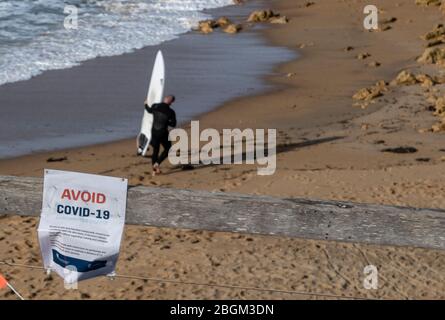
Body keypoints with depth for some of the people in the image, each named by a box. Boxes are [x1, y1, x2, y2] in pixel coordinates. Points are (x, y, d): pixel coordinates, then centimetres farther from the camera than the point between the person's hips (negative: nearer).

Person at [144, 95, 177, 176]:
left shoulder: (155, 106, -6)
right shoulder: (171, 112, -14)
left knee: (155, 151, 14)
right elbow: (173, 124, -6)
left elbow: (149, 110, 17)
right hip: (163, 133, -4)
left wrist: (146, 105, 38)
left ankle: (155, 170, 17)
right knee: (167, 149, 16)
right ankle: (157, 163, 0)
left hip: (154, 132, 4)